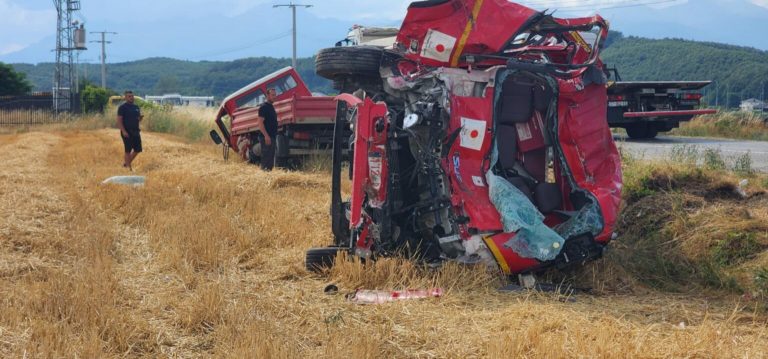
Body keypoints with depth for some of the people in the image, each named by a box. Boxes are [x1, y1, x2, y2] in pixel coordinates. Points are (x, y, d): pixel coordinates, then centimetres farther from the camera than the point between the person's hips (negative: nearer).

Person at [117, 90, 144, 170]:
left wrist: (141, 117, -4)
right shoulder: (122, 107, -6)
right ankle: (129, 168, 3)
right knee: (128, 150, -4)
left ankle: (126, 163, 25)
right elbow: (119, 120, -11)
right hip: (127, 132, -7)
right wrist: (123, 131, -20)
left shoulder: (136, 107, 14)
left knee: (137, 150, 8)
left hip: (136, 131, 7)